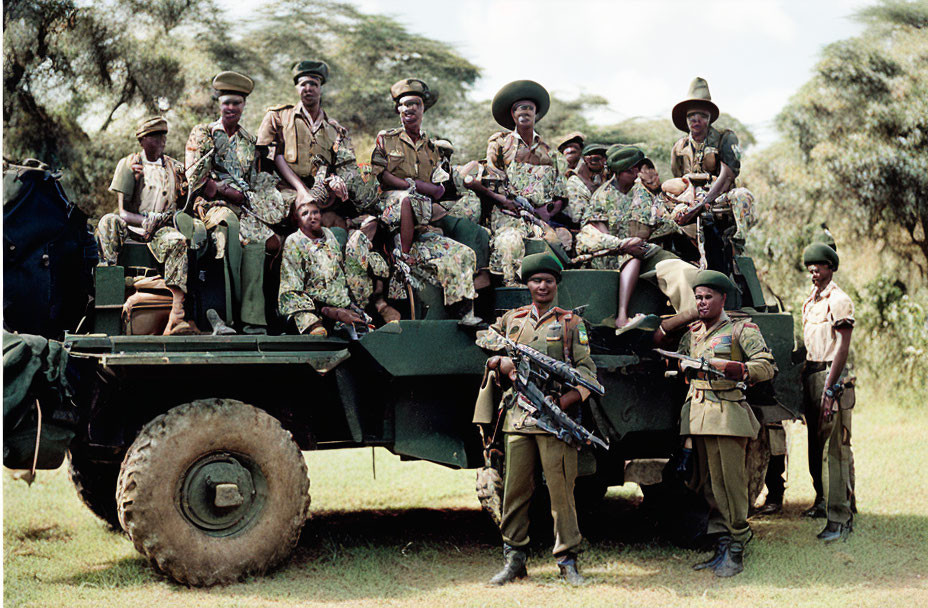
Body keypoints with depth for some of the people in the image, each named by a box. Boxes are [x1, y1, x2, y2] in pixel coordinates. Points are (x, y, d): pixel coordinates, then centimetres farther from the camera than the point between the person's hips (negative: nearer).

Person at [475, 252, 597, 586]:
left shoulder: (571, 324, 8)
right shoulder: (511, 319, 17)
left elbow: (587, 371, 3)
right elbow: (482, 340, 24)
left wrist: (566, 399, -14)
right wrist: (502, 363, 3)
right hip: (517, 417, 3)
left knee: (561, 489, -4)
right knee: (515, 489, 4)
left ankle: (567, 560, 4)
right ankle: (514, 559, 13)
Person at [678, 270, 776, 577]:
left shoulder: (741, 330, 0)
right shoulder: (692, 333, 19)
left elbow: (766, 366, -10)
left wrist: (728, 367, -21)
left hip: (728, 413, -7)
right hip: (698, 413, 7)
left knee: (731, 482, -7)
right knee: (710, 484, 8)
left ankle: (736, 552, -2)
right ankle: (722, 548, 15)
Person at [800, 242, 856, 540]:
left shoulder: (839, 300, -9)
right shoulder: (810, 300, 17)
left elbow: (843, 347, -15)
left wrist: (829, 388, -21)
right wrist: (805, 377, 15)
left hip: (832, 374, -9)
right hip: (810, 372, 9)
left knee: (833, 447, -13)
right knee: (815, 443, 14)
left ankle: (840, 518, -15)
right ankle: (822, 500, 27)